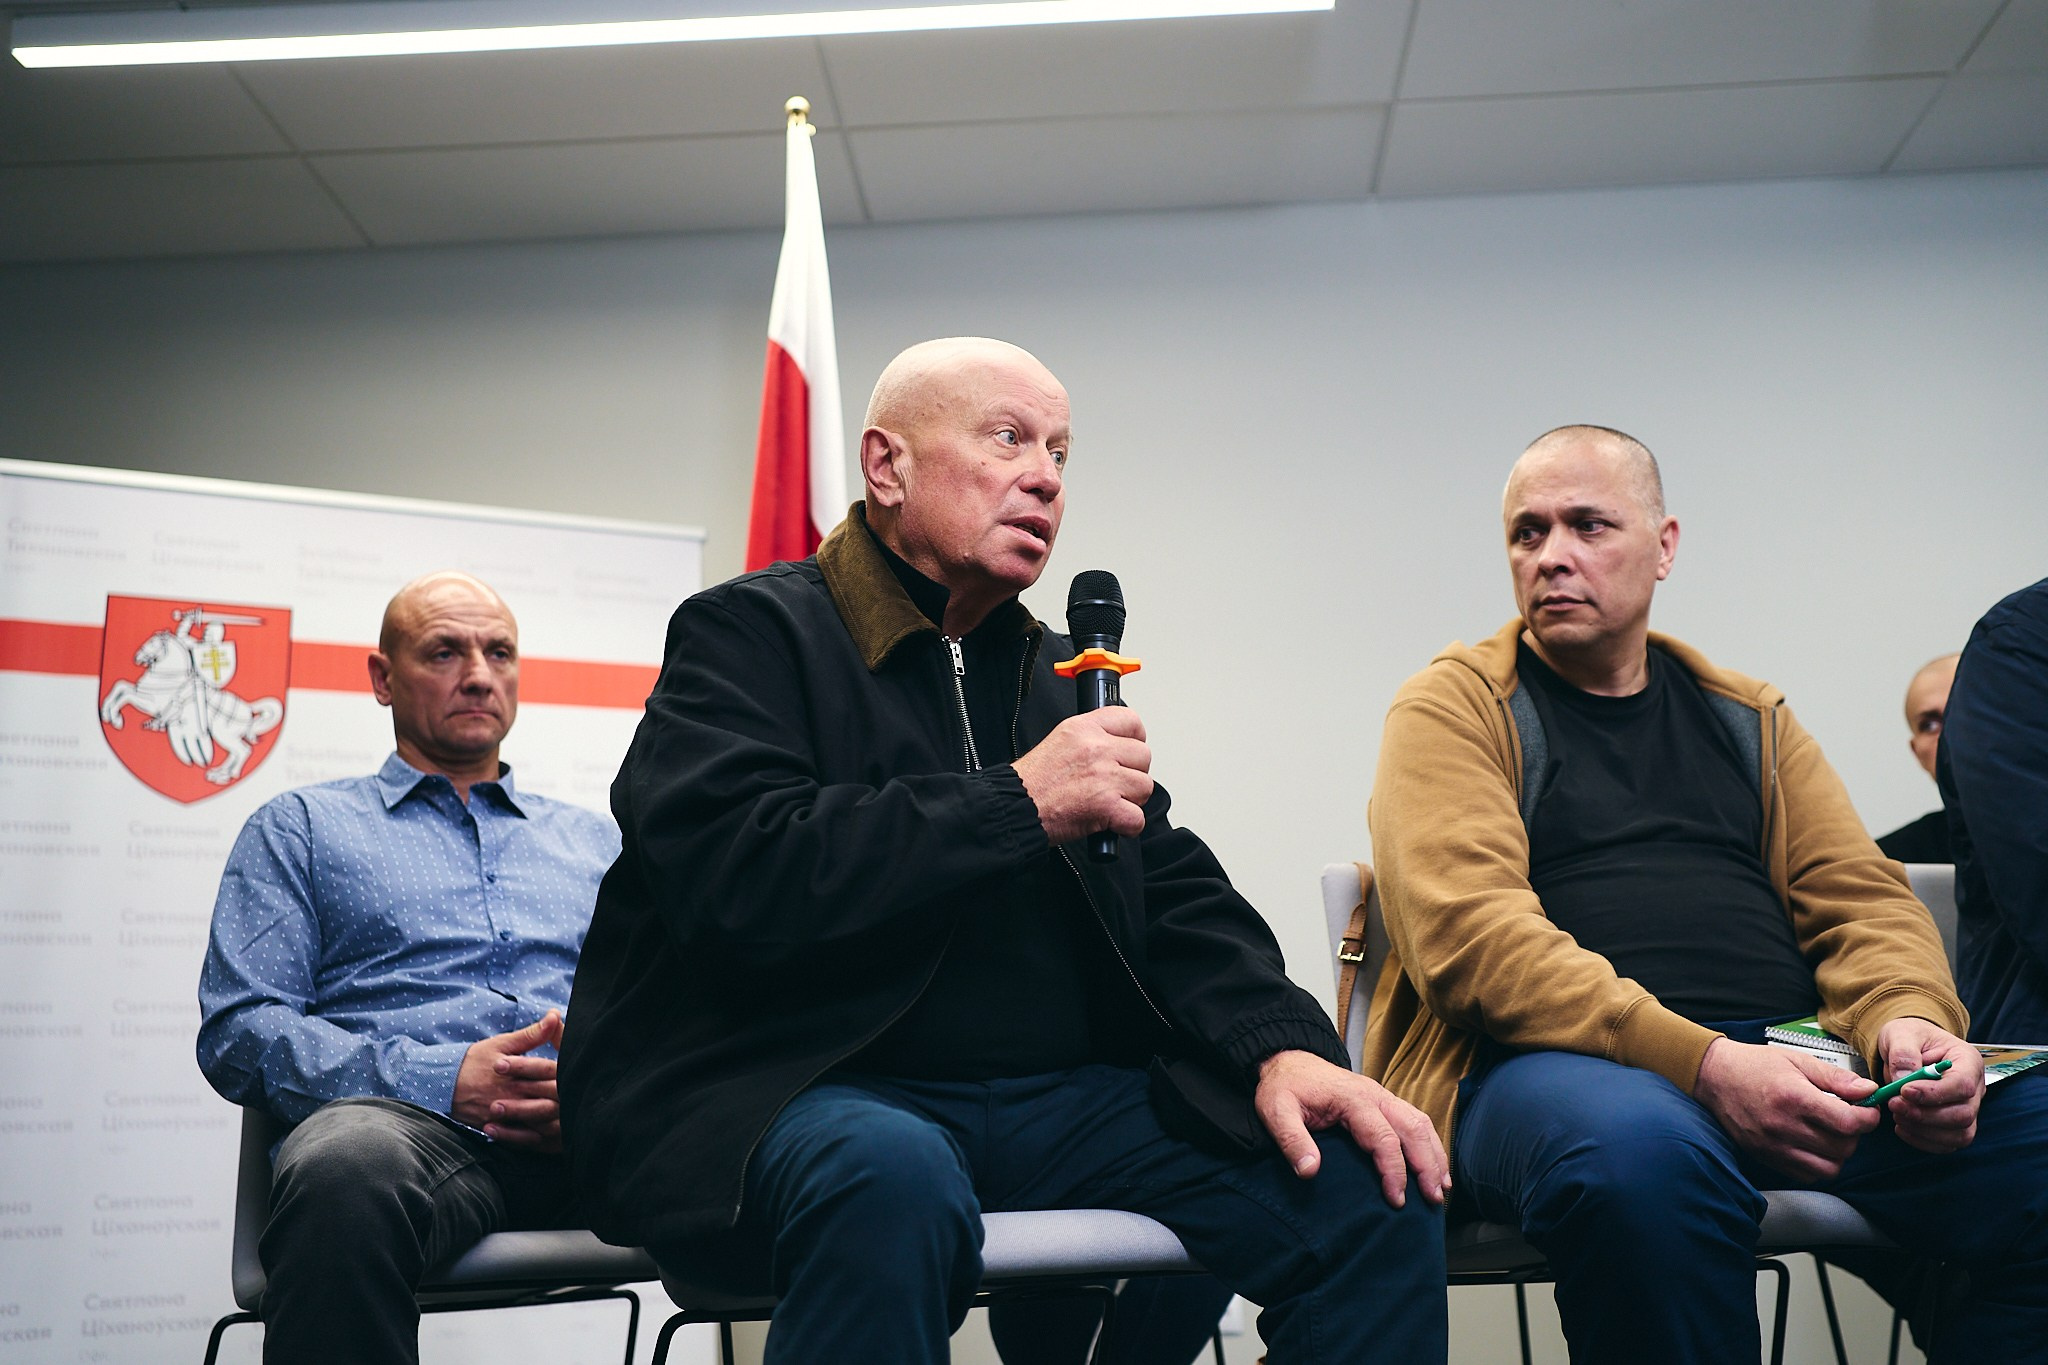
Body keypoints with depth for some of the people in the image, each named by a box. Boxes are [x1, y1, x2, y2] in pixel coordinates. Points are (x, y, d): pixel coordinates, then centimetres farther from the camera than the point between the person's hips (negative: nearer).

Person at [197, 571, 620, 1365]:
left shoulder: (593, 840, 29)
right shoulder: (302, 826, 20)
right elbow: (237, 1031, 6)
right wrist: (441, 1078, -10)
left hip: (592, 1127, 2)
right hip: (412, 1119, -2)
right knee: (347, 1167, -41)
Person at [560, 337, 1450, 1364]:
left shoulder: (1059, 673, 20)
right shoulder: (749, 631, 0)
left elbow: (1178, 895, 15)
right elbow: (730, 876, -17)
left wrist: (1282, 1046, -5)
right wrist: (1021, 805, -17)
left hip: (1057, 1097, 6)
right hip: (808, 1093, -5)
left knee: (1382, 1191, -11)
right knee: (892, 1180, -40)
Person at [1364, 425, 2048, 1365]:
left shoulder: (1746, 718, 23)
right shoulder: (1455, 706, 6)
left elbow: (1864, 899, 17)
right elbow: (1467, 933, -10)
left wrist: (1911, 1022, -8)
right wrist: (1703, 1064, -20)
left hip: (1789, 1066, 5)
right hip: (1554, 1062, -4)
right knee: (1641, 1154, -39)